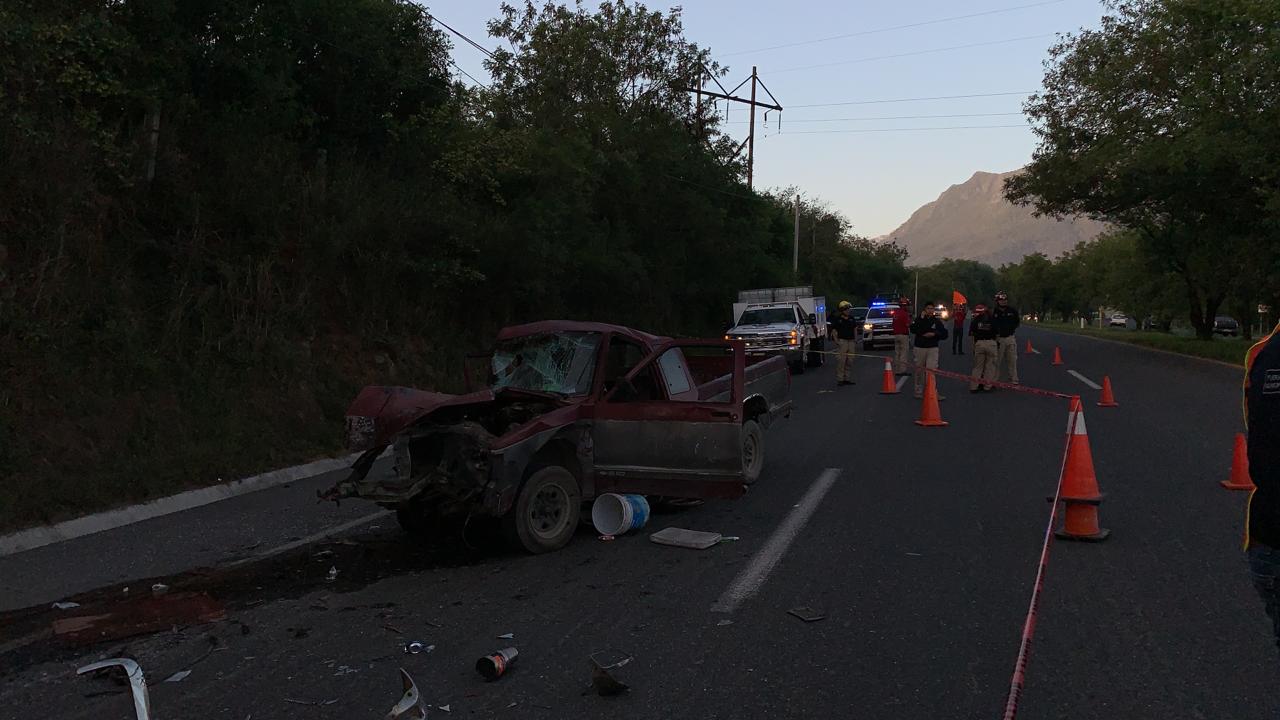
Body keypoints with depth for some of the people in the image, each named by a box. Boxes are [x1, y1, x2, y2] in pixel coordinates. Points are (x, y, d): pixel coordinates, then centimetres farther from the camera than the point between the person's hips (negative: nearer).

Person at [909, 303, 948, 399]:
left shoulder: (937, 321, 8)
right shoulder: (919, 320, 4)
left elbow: (944, 334, 6)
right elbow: (913, 330, -15)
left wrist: (934, 334, -10)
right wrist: (921, 319, -17)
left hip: (933, 348, 0)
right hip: (920, 348, 0)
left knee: (931, 370, -10)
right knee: (919, 370, 8)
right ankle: (919, 390, 19)